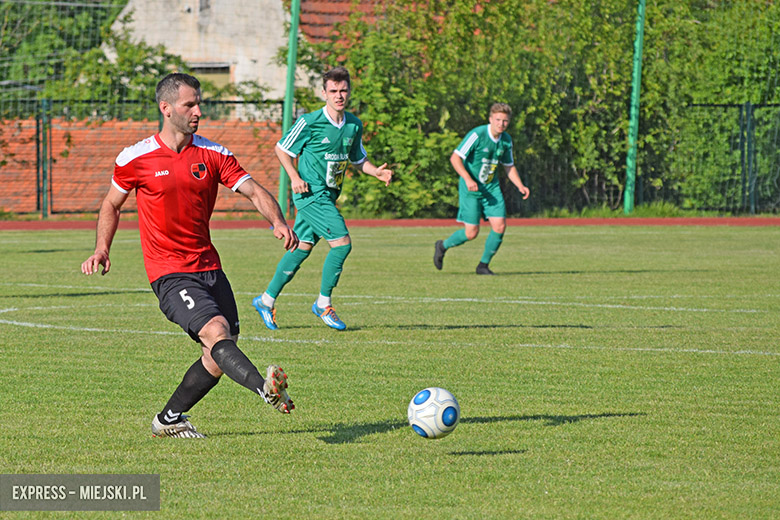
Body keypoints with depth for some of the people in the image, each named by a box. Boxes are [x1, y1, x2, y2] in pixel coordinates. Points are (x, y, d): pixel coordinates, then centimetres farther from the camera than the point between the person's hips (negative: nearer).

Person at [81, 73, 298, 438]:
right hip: (170, 273, -5)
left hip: (209, 267, 5)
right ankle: (264, 388, -48)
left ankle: (169, 419, 21)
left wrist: (278, 222, -21)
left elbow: (254, 191, -2)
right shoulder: (136, 158, -2)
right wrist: (102, 250, 0)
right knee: (216, 331, -26)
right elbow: (111, 204, 13)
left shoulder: (213, 154, 5)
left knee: (220, 355, 3)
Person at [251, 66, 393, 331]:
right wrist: (295, 178, -13)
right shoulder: (310, 122, -12)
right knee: (342, 242, -15)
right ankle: (323, 304, -2)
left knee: (302, 247, 11)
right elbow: (282, 148, -2)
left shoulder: (354, 125, 7)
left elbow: (357, 159, 20)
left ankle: (267, 300, 22)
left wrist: (376, 171, 1)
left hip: (328, 195, 7)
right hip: (311, 192, -7)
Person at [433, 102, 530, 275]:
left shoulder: (506, 141, 2)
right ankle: (442, 246, 22)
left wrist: (520, 186, 3)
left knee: (500, 226, -8)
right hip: (470, 189, -6)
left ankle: (483, 265, 9)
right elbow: (455, 158, -19)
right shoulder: (477, 135, -18)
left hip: (491, 188, 6)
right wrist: (468, 179, -30)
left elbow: (509, 166, 17)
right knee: (471, 233, -7)